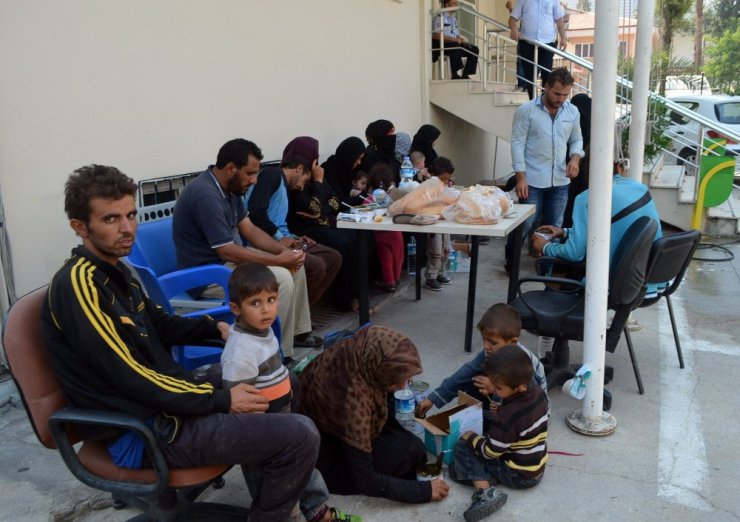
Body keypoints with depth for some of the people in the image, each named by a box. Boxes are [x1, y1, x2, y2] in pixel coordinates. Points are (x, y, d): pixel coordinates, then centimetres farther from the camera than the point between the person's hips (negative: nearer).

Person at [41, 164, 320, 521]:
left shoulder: (115, 270, 8)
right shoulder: (79, 284, -22)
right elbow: (130, 379, -24)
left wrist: (216, 327, 6)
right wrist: (221, 401, -18)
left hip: (162, 398, 10)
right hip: (146, 431, -10)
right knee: (301, 436, -19)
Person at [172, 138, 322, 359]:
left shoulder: (229, 188, 4)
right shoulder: (206, 195, -26)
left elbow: (249, 229, 8)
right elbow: (227, 251, -27)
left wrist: (285, 250, -7)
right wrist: (278, 259, -21)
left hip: (227, 259, 10)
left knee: (295, 265, 8)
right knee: (281, 278, -24)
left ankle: (297, 331, 18)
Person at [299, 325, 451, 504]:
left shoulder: (358, 352, -20)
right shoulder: (353, 397, -39)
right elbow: (364, 480, -29)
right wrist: (423, 490, -22)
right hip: (323, 458, -8)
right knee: (409, 450, -16)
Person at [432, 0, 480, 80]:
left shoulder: (454, 18, 21)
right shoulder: (440, 17, -7)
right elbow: (436, 35, -18)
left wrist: (461, 39, -4)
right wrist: (454, 39, -23)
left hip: (455, 44, 8)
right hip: (440, 45, -8)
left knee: (474, 49, -7)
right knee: (455, 46, -39)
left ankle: (465, 75, -10)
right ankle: (455, 75, -34)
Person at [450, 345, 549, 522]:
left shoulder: (507, 416, -31)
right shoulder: (539, 393, -8)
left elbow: (490, 452, -20)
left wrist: (471, 437, -3)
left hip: (518, 476, -8)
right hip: (537, 469, 9)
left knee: (462, 446, -5)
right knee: (489, 435, 24)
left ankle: (485, 491, -18)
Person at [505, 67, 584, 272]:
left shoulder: (572, 112, 7)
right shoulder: (526, 110, -7)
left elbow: (576, 140, 18)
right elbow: (517, 143, -8)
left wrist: (575, 157, -4)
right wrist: (521, 177, -13)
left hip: (560, 181, 5)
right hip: (533, 180, -4)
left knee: (554, 226, 11)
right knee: (525, 224, 0)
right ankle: (511, 261, 21)